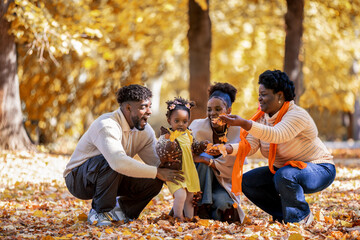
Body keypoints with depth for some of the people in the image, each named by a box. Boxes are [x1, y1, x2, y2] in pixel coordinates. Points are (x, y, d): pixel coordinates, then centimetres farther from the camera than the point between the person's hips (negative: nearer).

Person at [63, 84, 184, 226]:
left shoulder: (145, 131, -4)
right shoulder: (107, 125, -30)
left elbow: (158, 162, -9)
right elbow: (118, 162, -45)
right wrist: (157, 172, -41)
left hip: (112, 178, 7)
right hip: (77, 180, -7)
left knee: (154, 182, -14)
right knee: (110, 162, -38)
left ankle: (121, 208, 8)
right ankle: (100, 212, -18)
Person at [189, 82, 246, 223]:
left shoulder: (237, 131, -11)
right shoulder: (197, 126, -12)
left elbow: (233, 170, -14)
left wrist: (209, 162, -29)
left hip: (224, 184, -1)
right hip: (199, 181, 1)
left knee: (224, 205, -33)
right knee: (205, 156, -30)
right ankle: (201, 206, -26)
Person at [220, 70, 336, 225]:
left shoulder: (297, 115, -24)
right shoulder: (262, 117, 1)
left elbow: (276, 135, -42)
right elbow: (249, 146, -9)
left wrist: (244, 123, -52)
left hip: (319, 170, -8)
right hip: (283, 169, 8)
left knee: (284, 175, -37)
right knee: (247, 181, -4)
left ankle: (301, 218, -13)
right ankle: (283, 215, 6)